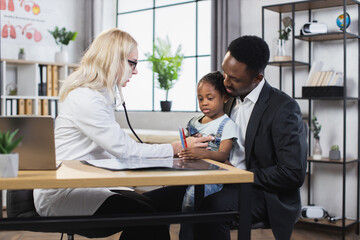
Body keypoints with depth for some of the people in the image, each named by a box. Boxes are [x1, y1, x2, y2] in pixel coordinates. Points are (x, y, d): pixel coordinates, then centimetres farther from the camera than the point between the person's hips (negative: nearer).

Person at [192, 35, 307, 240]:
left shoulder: (283, 108, -15)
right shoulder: (232, 99, 10)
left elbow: (294, 174, -19)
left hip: (269, 197, -7)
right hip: (232, 183, 7)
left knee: (211, 207, -33)